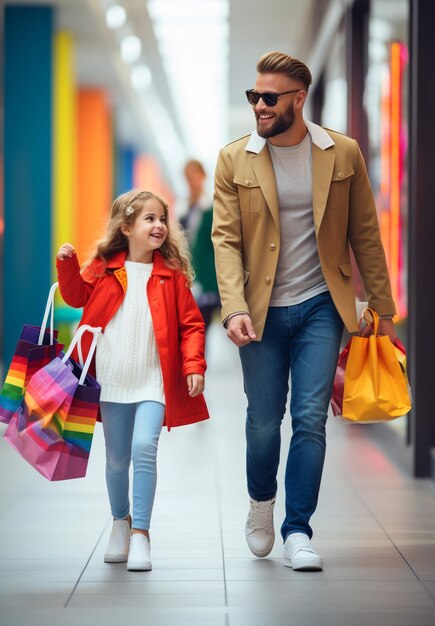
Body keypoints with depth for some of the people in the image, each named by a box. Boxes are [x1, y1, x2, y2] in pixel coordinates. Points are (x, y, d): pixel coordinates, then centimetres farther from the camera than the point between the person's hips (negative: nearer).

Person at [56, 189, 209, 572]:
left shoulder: (171, 275, -1)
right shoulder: (103, 269, 3)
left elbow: (191, 324, 1)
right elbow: (77, 296, 15)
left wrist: (193, 365, -11)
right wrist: (67, 264, -2)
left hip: (154, 382, -2)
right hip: (112, 383, 2)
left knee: (144, 447, -19)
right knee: (116, 459, 11)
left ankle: (141, 532, -10)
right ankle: (120, 521, 35)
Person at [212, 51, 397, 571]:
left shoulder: (343, 154, -1)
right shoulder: (234, 159, -3)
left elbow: (365, 235, 4)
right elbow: (225, 238, -7)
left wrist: (383, 307, 4)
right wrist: (234, 309, -19)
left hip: (320, 307, 0)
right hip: (262, 312, 0)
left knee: (310, 419, -5)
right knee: (264, 420, 9)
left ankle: (297, 530, 5)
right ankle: (261, 503, 35)